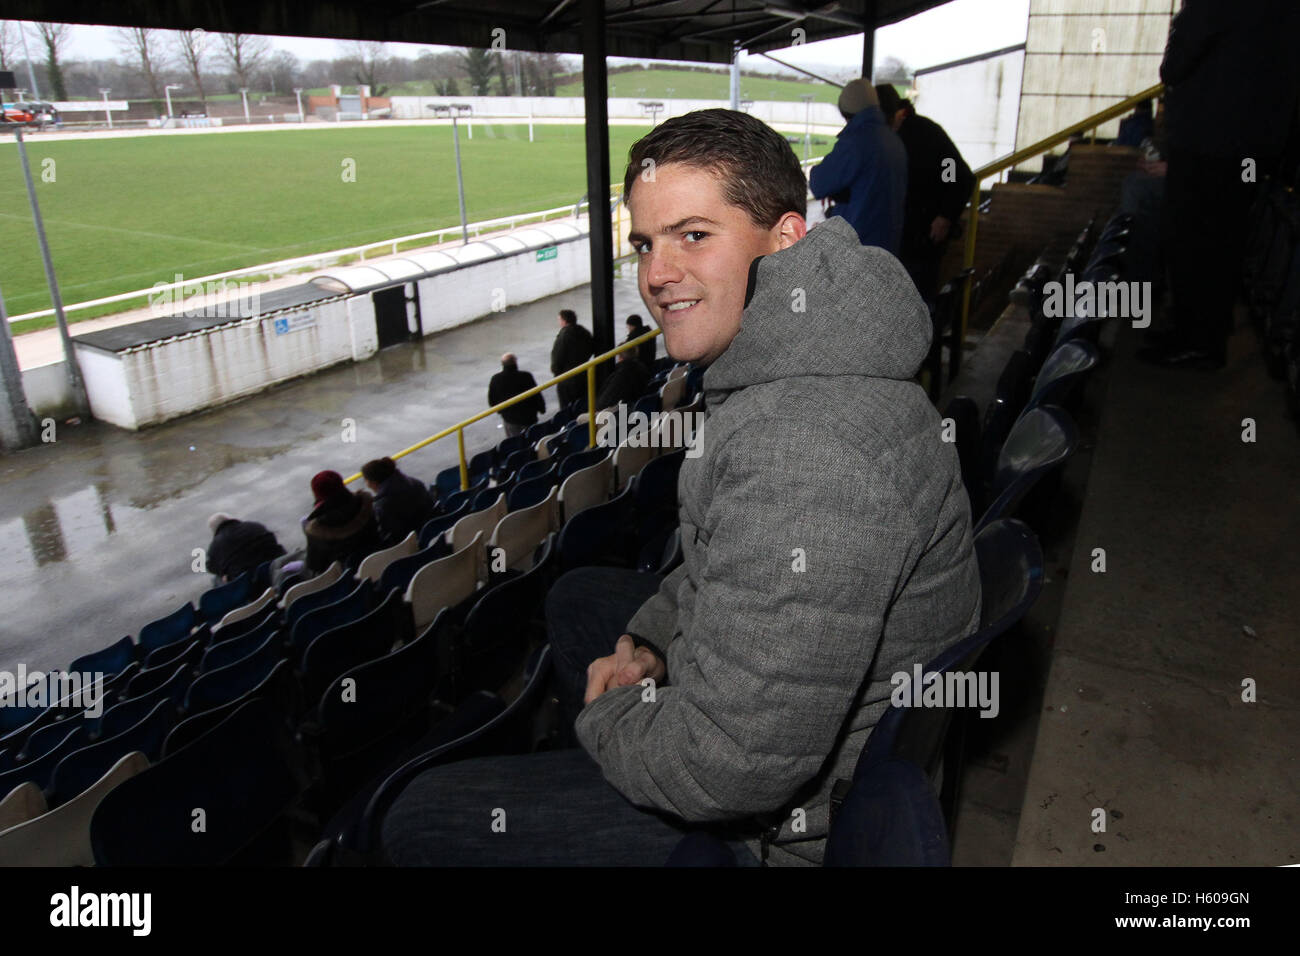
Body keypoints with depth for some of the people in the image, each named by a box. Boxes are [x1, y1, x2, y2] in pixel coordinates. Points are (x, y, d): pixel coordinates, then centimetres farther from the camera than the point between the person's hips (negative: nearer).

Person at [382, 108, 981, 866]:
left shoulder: (808, 449, -36)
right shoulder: (785, 363, -1)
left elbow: (737, 766, -33)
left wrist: (610, 714, -13)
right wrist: (654, 643, 0)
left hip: (804, 815, -9)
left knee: (424, 821, -4)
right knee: (580, 598, 25)